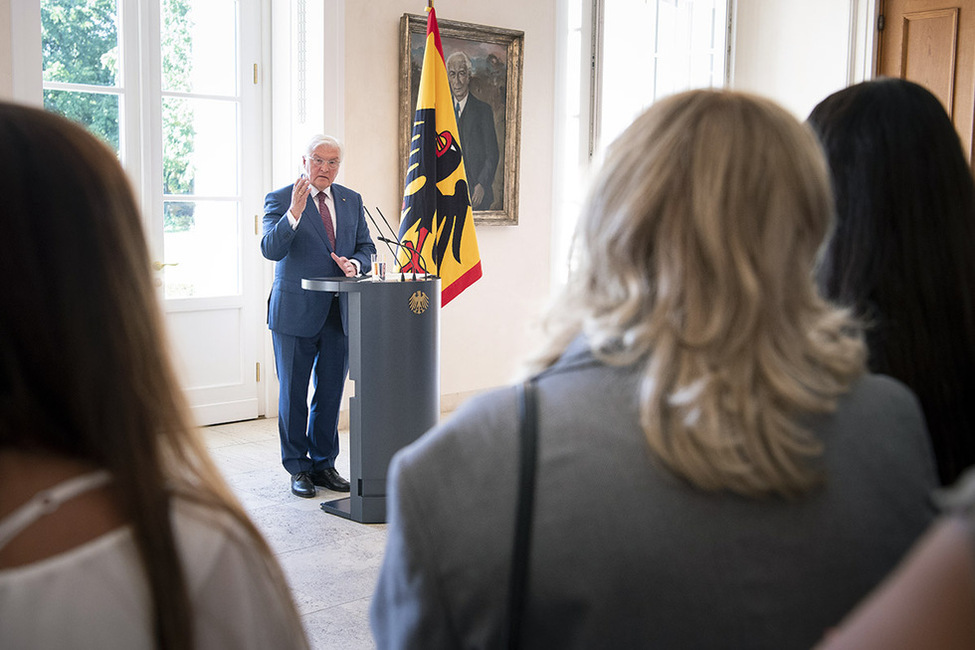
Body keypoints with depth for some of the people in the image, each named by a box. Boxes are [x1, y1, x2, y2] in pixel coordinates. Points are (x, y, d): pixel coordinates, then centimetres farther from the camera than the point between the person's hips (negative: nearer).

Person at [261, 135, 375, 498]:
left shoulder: (351, 201, 10)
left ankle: (324, 464, 25)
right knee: (293, 395, 6)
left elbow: (366, 248, 13)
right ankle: (298, 468, 18)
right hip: (296, 313, -4)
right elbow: (271, 249, -17)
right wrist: (294, 213, -30)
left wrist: (354, 263, -9)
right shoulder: (280, 200, -4)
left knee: (331, 393, 11)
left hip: (339, 313, 4)